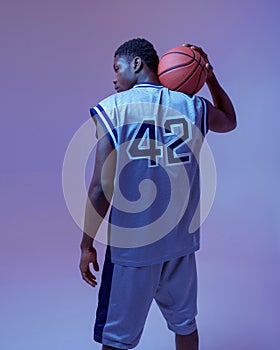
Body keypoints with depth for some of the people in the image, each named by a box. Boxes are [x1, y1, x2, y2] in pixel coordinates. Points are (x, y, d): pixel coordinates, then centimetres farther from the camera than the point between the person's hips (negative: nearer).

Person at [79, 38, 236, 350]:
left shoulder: (111, 108, -9)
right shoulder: (192, 106, 2)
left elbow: (101, 187, -12)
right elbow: (229, 121, 24)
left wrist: (87, 245, -2)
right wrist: (211, 79, 17)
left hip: (132, 245, -4)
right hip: (181, 241, 4)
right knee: (185, 323, 23)